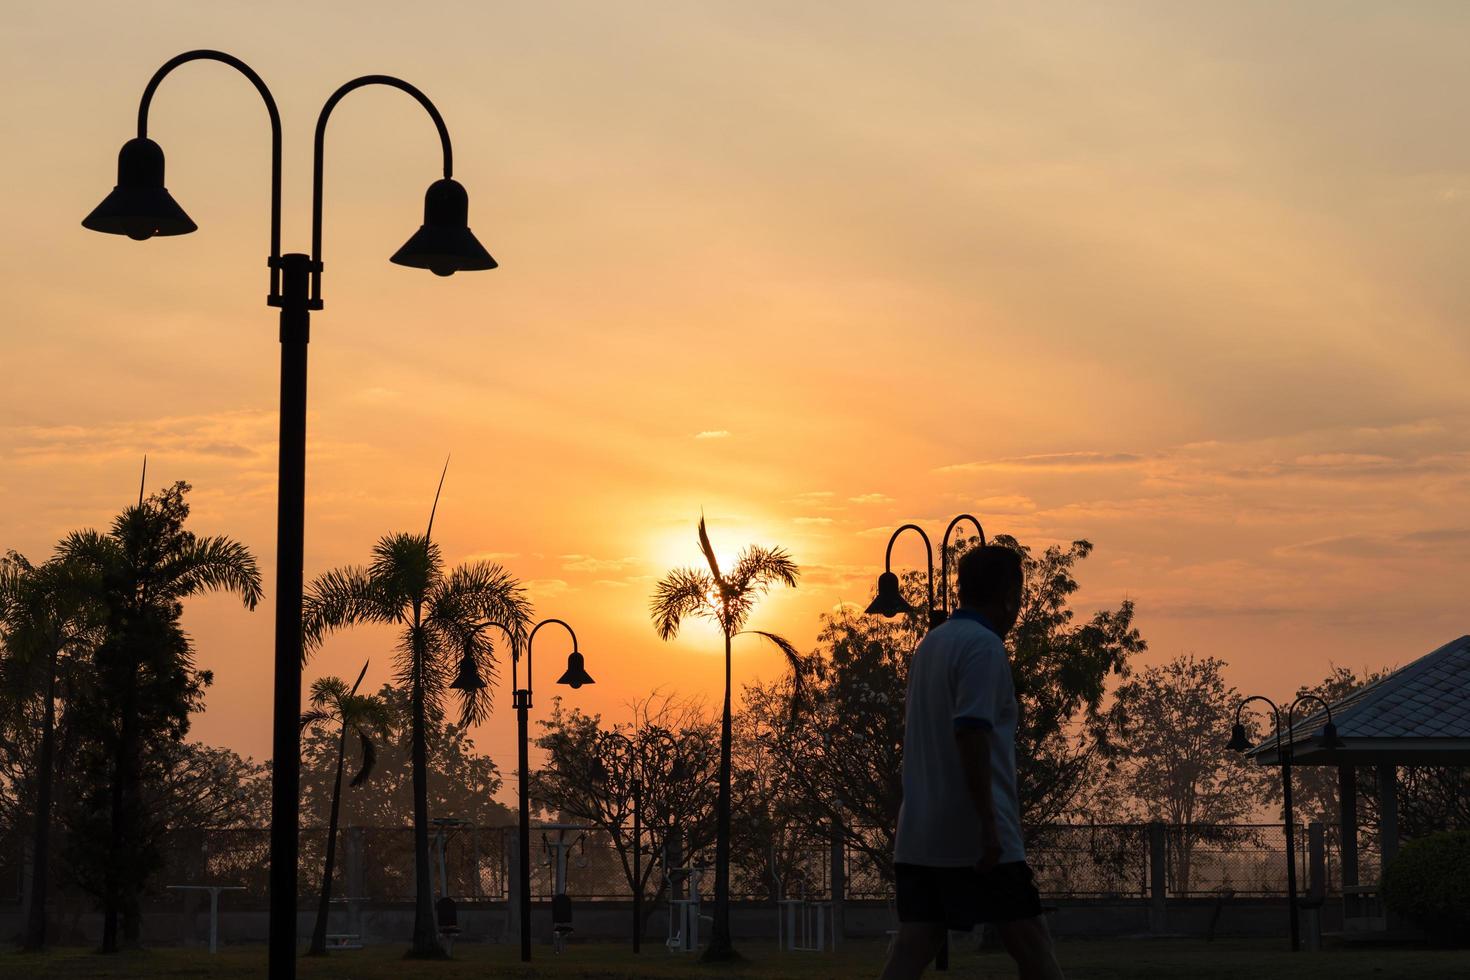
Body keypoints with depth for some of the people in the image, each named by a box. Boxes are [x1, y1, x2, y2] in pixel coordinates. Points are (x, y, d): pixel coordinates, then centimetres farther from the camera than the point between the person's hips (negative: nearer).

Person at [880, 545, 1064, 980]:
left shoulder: (929, 644, 17)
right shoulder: (984, 646, -10)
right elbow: (971, 733, -20)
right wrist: (989, 826, -21)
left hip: (917, 836, 8)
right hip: (972, 838, -8)